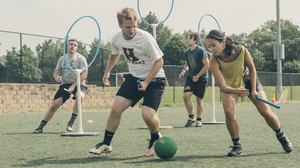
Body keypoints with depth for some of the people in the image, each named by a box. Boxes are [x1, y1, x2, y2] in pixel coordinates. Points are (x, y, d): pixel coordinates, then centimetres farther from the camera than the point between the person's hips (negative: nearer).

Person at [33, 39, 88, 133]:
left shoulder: (80, 58, -2)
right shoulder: (62, 59, 13)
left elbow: (84, 74, -10)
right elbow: (56, 72, 16)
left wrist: (73, 86, -19)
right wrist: (56, 77, -11)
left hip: (78, 84, -3)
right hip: (65, 84, 4)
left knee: (80, 96, -38)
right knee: (54, 105, -9)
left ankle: (71, 122, -25)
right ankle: (41, 127, 3)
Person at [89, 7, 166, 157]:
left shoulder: (146, 39, -25)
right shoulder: (116, 39, -6)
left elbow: (159, 61, -17)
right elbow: (114, 54, 18)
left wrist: (146, 82, -21)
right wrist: (107, 72, 20)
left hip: (154, 79, -5)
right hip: (134, 77, 5)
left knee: (147, 115, -20)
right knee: (116, 108, -7)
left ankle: (155, 139, 14)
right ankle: (106, 144, 9)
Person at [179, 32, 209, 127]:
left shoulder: (200, 51, -11)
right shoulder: (187, 52, 8)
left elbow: (207, 65, -13)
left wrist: (197, 76, -13)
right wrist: (183, 71, 2)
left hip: (201, 78, -5)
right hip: (191, 77, 5)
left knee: (199, 100, 1)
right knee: (186, 95, -13)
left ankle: (199, 120, 16)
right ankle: (191, 117, 2)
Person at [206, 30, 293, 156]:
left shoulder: (241, 51, -33)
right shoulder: (214, 62, -34)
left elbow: (251, 68, -11)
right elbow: (223, 87, -36)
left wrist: (253, 90, -14)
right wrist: (236, 91, -56)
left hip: (247, 80, 0)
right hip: (230, 86, 0)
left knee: (266, 113, -5)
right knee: (228, 111, -26)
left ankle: (281, 136, 25)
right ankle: (237, 146, -8)